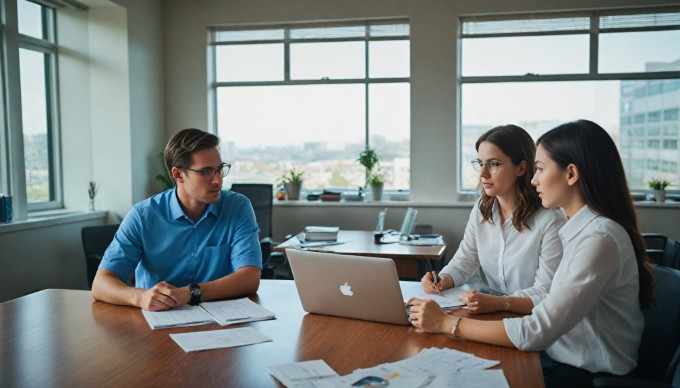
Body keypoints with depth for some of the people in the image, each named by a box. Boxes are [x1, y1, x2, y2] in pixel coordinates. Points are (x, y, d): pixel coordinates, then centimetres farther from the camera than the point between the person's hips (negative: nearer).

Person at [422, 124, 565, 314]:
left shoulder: (550, 220, -15)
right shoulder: (481, 209, 5)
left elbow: (547, 294, -17)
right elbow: (463, 261, 9)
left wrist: (498, 303, -32)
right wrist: (442, 281, -12)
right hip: (488, 315, 6)